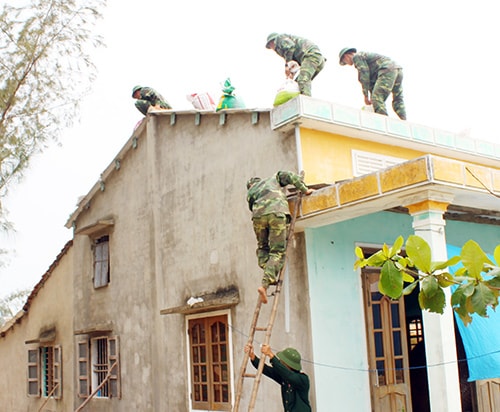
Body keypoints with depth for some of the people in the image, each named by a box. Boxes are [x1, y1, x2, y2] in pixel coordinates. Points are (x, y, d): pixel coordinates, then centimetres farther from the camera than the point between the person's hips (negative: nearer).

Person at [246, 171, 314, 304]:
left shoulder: (250, 193, 34)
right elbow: (291, 176, 19)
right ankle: (265, 284, -18)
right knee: (277, 252, -3)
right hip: (277, 213, -2)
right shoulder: (274, 177, 33)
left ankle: (269, 276, 4)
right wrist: (304, 190, 23)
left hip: (258, 215, 2)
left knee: (262, 247, 24)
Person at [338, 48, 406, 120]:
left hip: (387, 70, -10)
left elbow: (364, 75, -3)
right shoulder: (366, 55, 35)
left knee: (377, 99, -12)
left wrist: (366, 96, -1)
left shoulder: (356, 56, 7)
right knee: (398, 101, 12)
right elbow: (371, 79, 31)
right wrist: (372, 97, 25)